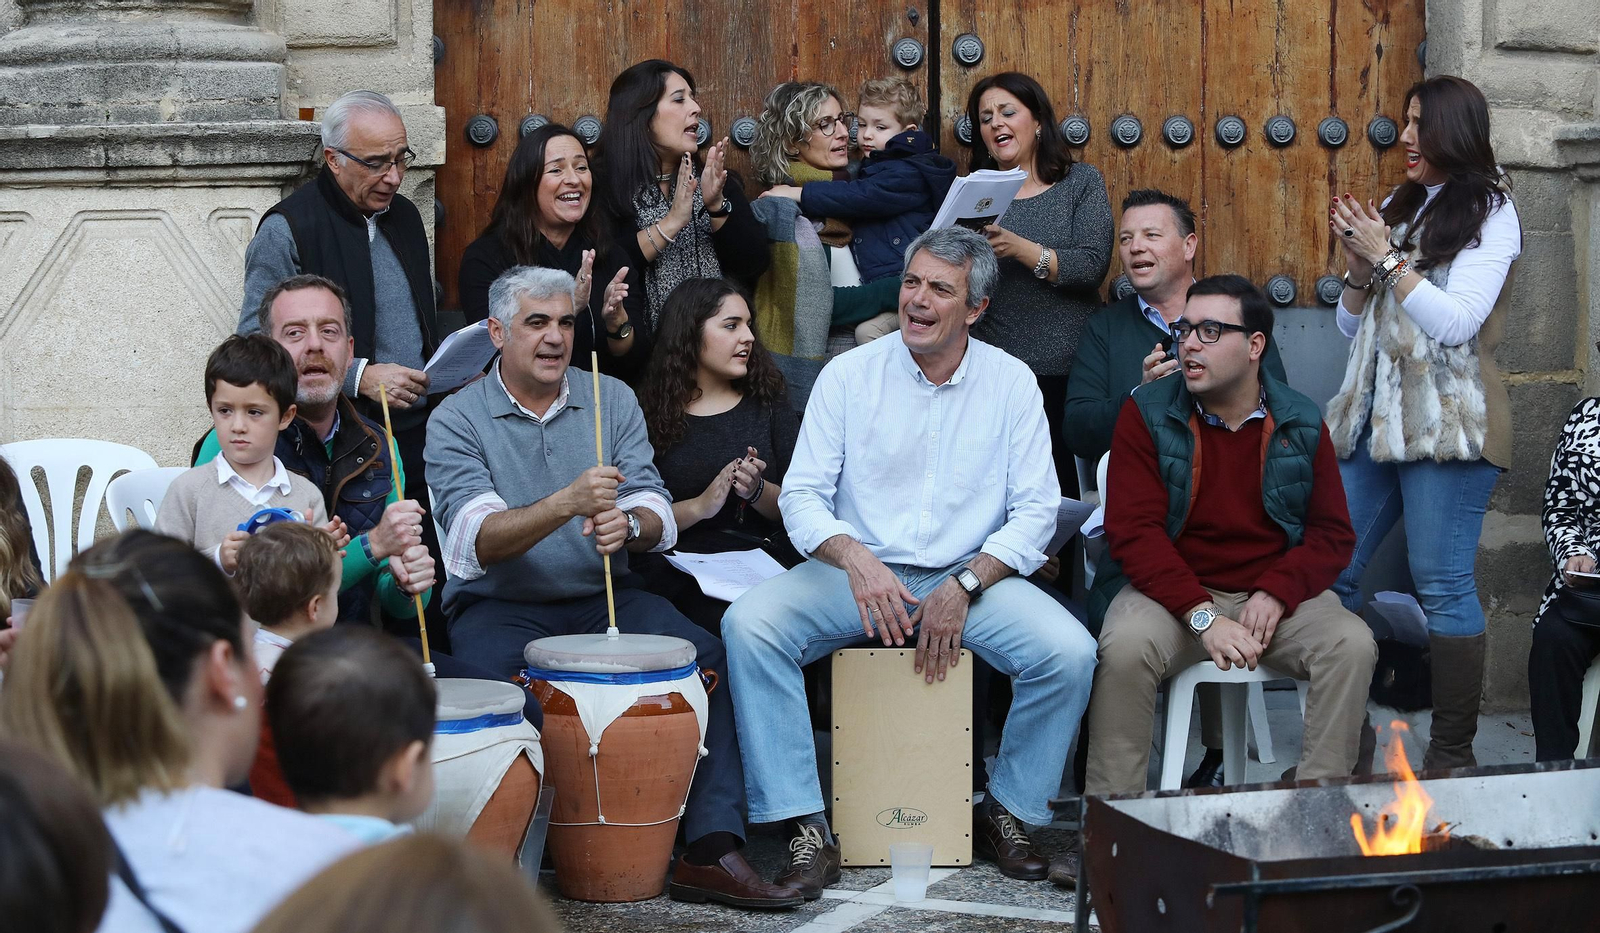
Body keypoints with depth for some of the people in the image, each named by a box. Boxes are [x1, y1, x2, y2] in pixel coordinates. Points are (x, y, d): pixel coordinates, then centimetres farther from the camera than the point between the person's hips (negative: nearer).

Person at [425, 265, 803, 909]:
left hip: (603, 598, 3)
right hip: (500, 607, -3)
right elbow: (474, 540, -17)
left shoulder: (612, 401, 9)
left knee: (708, 658, -21)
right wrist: (566, 504, -33)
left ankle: (711, 851, -23)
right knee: (502, 681, -35)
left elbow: (658, 520, 0)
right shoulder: (456, 421, -2)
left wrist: (628, 523, -25)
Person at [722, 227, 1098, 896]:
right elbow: (801, 495, -4)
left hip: (973, 575, 0)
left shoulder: (1011, 383, 1)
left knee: (1070, 652, -26)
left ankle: (1005, 813, -1)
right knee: (748, 625, -27)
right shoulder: (849, 375, 0)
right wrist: (856, 558, -25)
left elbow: (1035, 511, -1)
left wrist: (964, 586, -16)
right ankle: (808, 831, -23)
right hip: (857, 572, 0)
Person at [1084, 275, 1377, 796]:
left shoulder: (1301, 424, 6)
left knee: (1352, 645, -24)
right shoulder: (1148, 414, -1)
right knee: (1125, 647, -33)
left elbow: (1333, 535, 6)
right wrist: (1203, 616, -21)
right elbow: (1133, 531, -9)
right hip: (1170, 591, -2)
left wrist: (1276, 593, -15)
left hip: (1273, 596, 2)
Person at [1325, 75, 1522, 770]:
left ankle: (1453, 753, -3)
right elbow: (1352, 325, 20)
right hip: (1375, 416, 7)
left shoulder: (1489, 213, 0)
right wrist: (1359, 267, 2)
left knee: (1443, 584, -8)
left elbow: (1457, 321, -13)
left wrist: (1387, 259, -9)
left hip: (1446, 420, -7)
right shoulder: (1396, 209, 18)